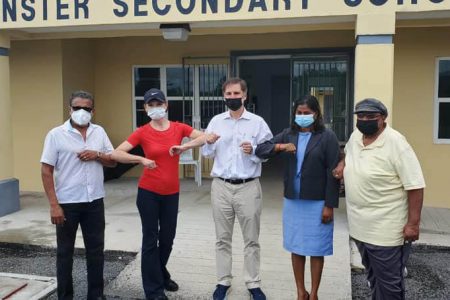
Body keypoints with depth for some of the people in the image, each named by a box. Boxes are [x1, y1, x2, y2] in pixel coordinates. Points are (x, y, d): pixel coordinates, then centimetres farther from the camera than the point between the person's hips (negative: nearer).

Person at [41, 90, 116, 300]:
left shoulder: (99, 132, 5)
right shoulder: (56, 134, -6)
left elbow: (113, 161, 10)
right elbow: (46, 170, -7)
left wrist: (97, 155, -12)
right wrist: (53, 204, -13)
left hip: (95, 201, 4)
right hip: (67, 203, -3)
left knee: (96, 249, 12)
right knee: (65, 251, 10)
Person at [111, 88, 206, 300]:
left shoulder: (178, 128, 0)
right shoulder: (142, 132, -7)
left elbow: (205, 137, -8)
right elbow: (116, 154, -12)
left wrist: (185, 146, -21)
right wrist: (141, 159, -25)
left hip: (172, 192, 3)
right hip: (148, 192, -3)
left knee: (168, 237, 16)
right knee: (150, 239, 4)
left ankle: (161, 275, 43)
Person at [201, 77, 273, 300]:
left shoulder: (257, 122, -2)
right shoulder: (216, 121, 6)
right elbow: (207, 153, 9)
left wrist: (253, 151, -22)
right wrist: (209, 143, -12)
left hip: (249, 187, -2)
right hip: (221, 187, 2)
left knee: (251, 239, 8)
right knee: (222, 238, 11)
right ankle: (223, 281, 24)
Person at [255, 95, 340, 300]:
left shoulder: (327, 137, -7)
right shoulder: (288, 134, 5)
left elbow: (332, 173, -8)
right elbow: (260, 151, 0)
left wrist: (329, 205, -11)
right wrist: (280, 147, -17)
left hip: (317, 203, -4)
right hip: (292, 201, 4)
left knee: (316, 250, 8)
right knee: (296, 248, 13)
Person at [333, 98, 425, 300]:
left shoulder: (395, 143, -18)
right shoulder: (355, 136, 3)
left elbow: (415, 185, -18)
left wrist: (413, 223, -19)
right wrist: (343, 164, 7)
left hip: (386, 230, -7)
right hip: (359, 225, 7)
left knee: (388, 283, 6)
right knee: (373, 276, 23)